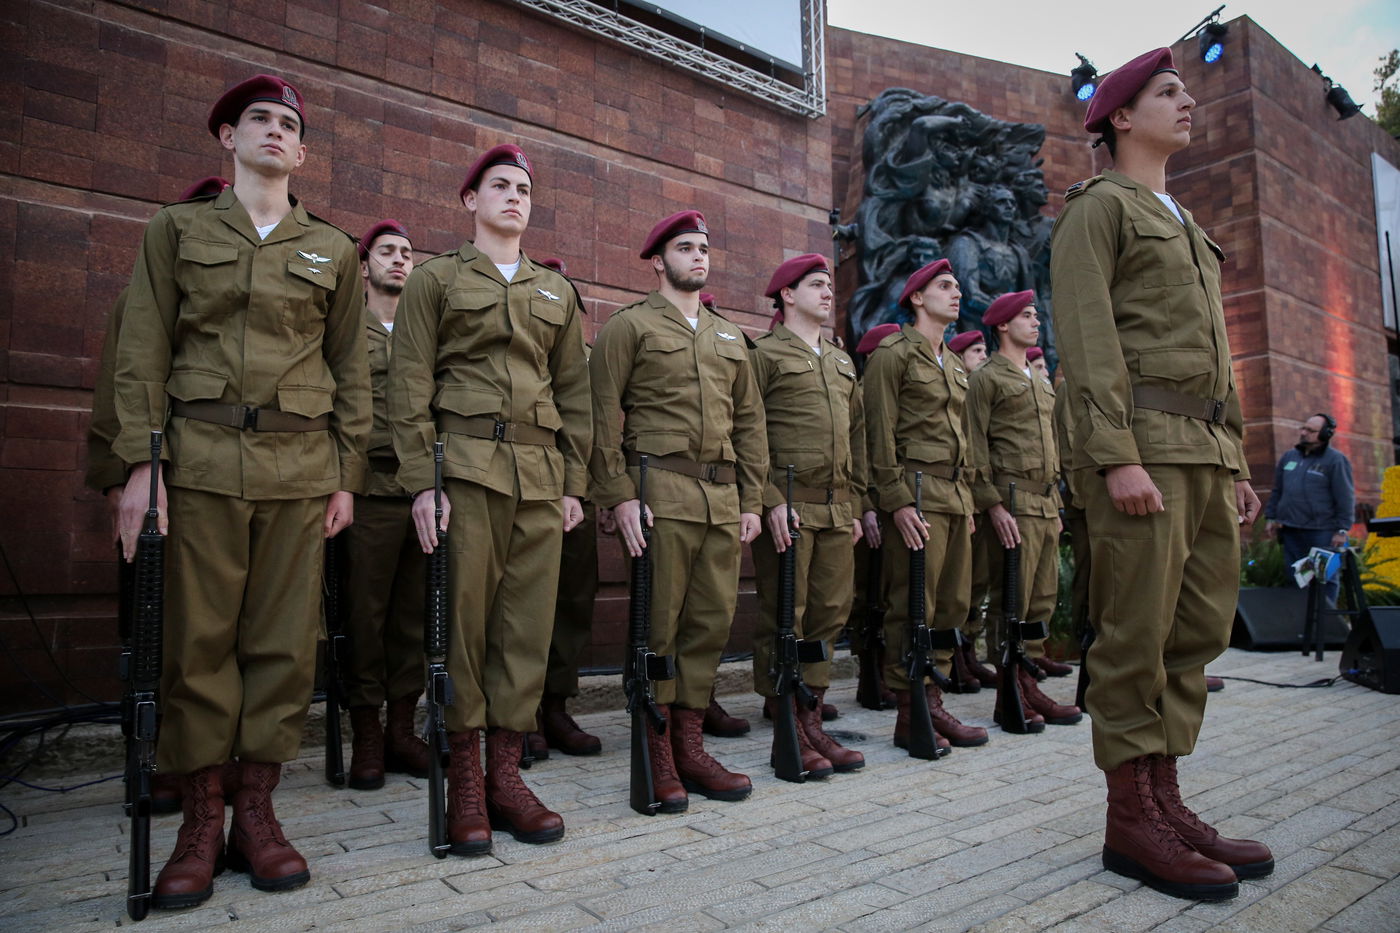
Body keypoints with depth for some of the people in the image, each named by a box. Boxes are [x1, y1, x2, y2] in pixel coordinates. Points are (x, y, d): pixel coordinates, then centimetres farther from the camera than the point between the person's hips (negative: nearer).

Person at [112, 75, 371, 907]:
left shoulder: (333, 250, 14)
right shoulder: (177, 230, 12)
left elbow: (352, 371, 11)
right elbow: (144, 352, 5)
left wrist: (348, 475, 4)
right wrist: (141, 460, -5)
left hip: (300, 466, 1)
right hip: (201, 458, -1)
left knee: (286, 641, 2)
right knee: (198, 640, 1)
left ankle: (258, 812, 14)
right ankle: (203, 821, 13)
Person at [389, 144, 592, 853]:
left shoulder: (557, 291, 20)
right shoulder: (436, 279, 10)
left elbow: (575, 393, 17)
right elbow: (410, 387, 1)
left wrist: (574, 482, 9)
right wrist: (421, 482, -9)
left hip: (540, 476, 4)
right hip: (465, 469, -3)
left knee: (528, 623, 2)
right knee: (462, 622, -1)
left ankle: (506, 774, 14)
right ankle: (465, 785, 10)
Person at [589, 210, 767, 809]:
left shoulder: (729, 337, 21)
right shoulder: (629, 326, 4)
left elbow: (750, 422, 19)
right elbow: (603, 416, -4)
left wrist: (751, 500, 12)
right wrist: (618, 494, -12)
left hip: (723, 500, 6)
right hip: (660, 494, -5)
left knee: (711, 623, 7)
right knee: (658, 626, -1)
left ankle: (689, 746, 19)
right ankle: (656, 756, 11)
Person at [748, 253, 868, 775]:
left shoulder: (842, 362, 22)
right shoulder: (764, 355, 0)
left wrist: (856, 505, 15)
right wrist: (771, 501, -15)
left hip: (837, 512, 7)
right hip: (787, 510, -7)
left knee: (829, 616, 8)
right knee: (784, 621, -1)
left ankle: (812, 722, 19)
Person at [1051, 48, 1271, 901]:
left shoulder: (1186, 226, 28)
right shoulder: (1097, 207, 2)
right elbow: (1087, 341, -11)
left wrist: (1237, 463, 18)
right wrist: (1117, 458, -21)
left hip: (1209, 447, 9)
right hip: (1144, 443, -9)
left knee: (1198, 633, 7)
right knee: (1138, 637, -6)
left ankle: (1166, 802, 16)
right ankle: (1131, 821, 3)